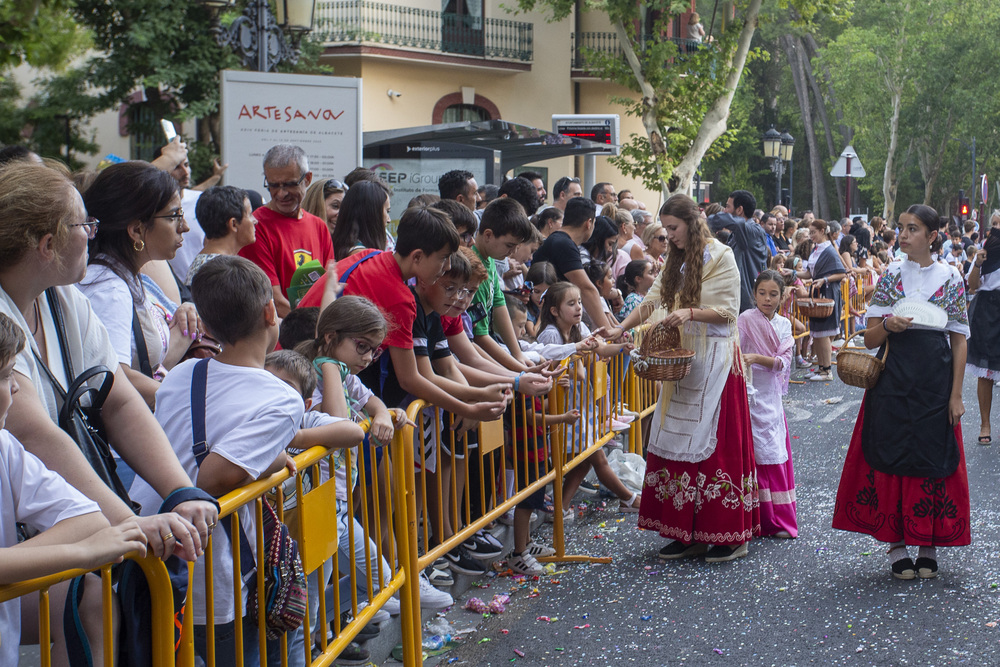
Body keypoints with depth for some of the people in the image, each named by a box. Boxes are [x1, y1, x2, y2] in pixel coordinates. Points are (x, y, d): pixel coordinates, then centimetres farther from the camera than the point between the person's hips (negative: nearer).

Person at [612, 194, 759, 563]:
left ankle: (729, 535, 3)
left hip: (714, 359, -7)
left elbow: (728, 311, -10)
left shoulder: (720, 256, -6)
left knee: (714, 441, -5)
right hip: (683, 357, 7)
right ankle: (687, 532, 10)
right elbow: (653, 300, 11)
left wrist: (690, 313, -23)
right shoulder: (677, 260, 15)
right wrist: (620, 328, -1)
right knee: (677, 441, 4)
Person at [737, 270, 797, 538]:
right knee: (757, 456, -5)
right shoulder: (746, 320, -7)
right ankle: (762, 521, 2)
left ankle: (780, 519, 18)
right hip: (750, 395, -5)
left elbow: (784, 362, -4)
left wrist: (756, 358, -20)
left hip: (772, 396, 5)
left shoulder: (783, 324, 7)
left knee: (777, 456, 8)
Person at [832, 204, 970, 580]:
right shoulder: (890, 275, 5)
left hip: (935, 381, -1)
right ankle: (896, 545, 10)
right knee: (891, 454, 0)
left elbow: (959, 341, 2)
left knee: (934, 457, 3)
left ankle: (928, 547, 14)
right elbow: (869, 339, 5)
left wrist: (956, 395, -4)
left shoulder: (950, 278, 3)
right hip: (893, 380, 1)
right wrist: (887, 326, -17)